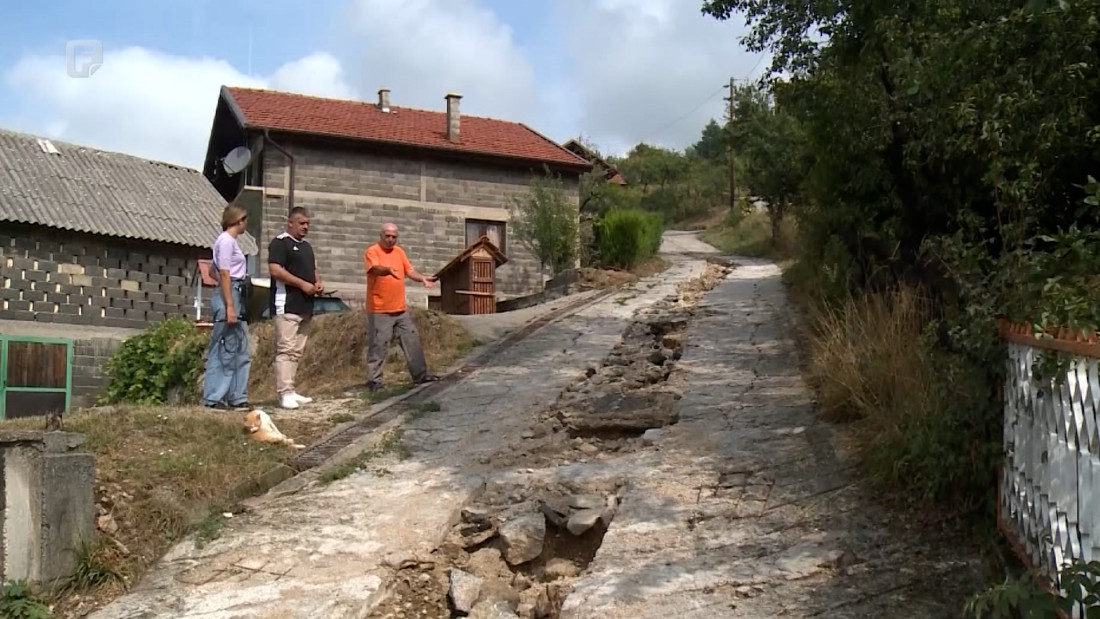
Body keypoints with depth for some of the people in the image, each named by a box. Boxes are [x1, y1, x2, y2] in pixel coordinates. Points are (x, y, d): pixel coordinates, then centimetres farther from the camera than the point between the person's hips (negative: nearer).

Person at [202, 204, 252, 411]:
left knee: (240, 350, 10)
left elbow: (214, 271, 22)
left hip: (235, 296, 10)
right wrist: (230, 306, -19)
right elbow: (224, 274, -16)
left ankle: (237, 398, 14)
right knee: (224, 350, -6)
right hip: (229, 295, -10)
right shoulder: (227, 241, -11)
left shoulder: (228, 240, 17)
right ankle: (212, 398, 0)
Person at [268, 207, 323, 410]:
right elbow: (275, 270, -17)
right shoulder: (280, 243, -6)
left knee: (297, 351, 10)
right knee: (286, 350, -10)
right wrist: (303, 284, -18)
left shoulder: (306, 246, 22)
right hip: (287, 306, -9)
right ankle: (285, 393, -9)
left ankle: (291, 391, 15)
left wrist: (318, 283, 7)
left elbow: (313, 269, 30)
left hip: (305, 306, 9)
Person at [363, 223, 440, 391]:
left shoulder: (399, 251, 13)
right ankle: (374, 381, 3)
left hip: (401, 309, 7)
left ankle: (420, 374, 20)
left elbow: (409, 270, 10)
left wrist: (422, 278, -8)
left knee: (412, 342, 11)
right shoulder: (372, 251, -8)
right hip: (379, 311, -7)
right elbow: (376, 268, -27)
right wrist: (388, 270, -47)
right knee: (378, 346, -4)